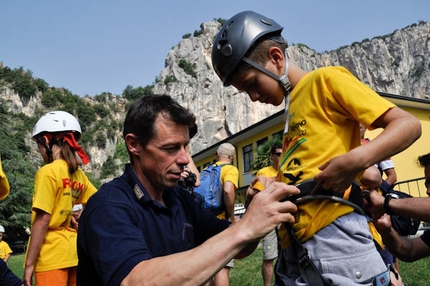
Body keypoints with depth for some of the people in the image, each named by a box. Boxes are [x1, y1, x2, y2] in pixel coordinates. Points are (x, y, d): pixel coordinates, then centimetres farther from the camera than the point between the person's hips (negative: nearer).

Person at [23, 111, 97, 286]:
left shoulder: (48, 172, -12)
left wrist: (29, 263, -10)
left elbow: (42, 220, -14)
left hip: (52, 255, -7)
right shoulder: (79, 175, 7)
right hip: (75, 253, 7)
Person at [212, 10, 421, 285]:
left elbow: (408, 124, -6)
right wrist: (269, 193, 6)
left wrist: (357, 159, -22)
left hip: (335, 238, -8)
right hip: (292, 246, 8)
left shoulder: (325, 80, 0)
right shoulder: (293, 107, 23)